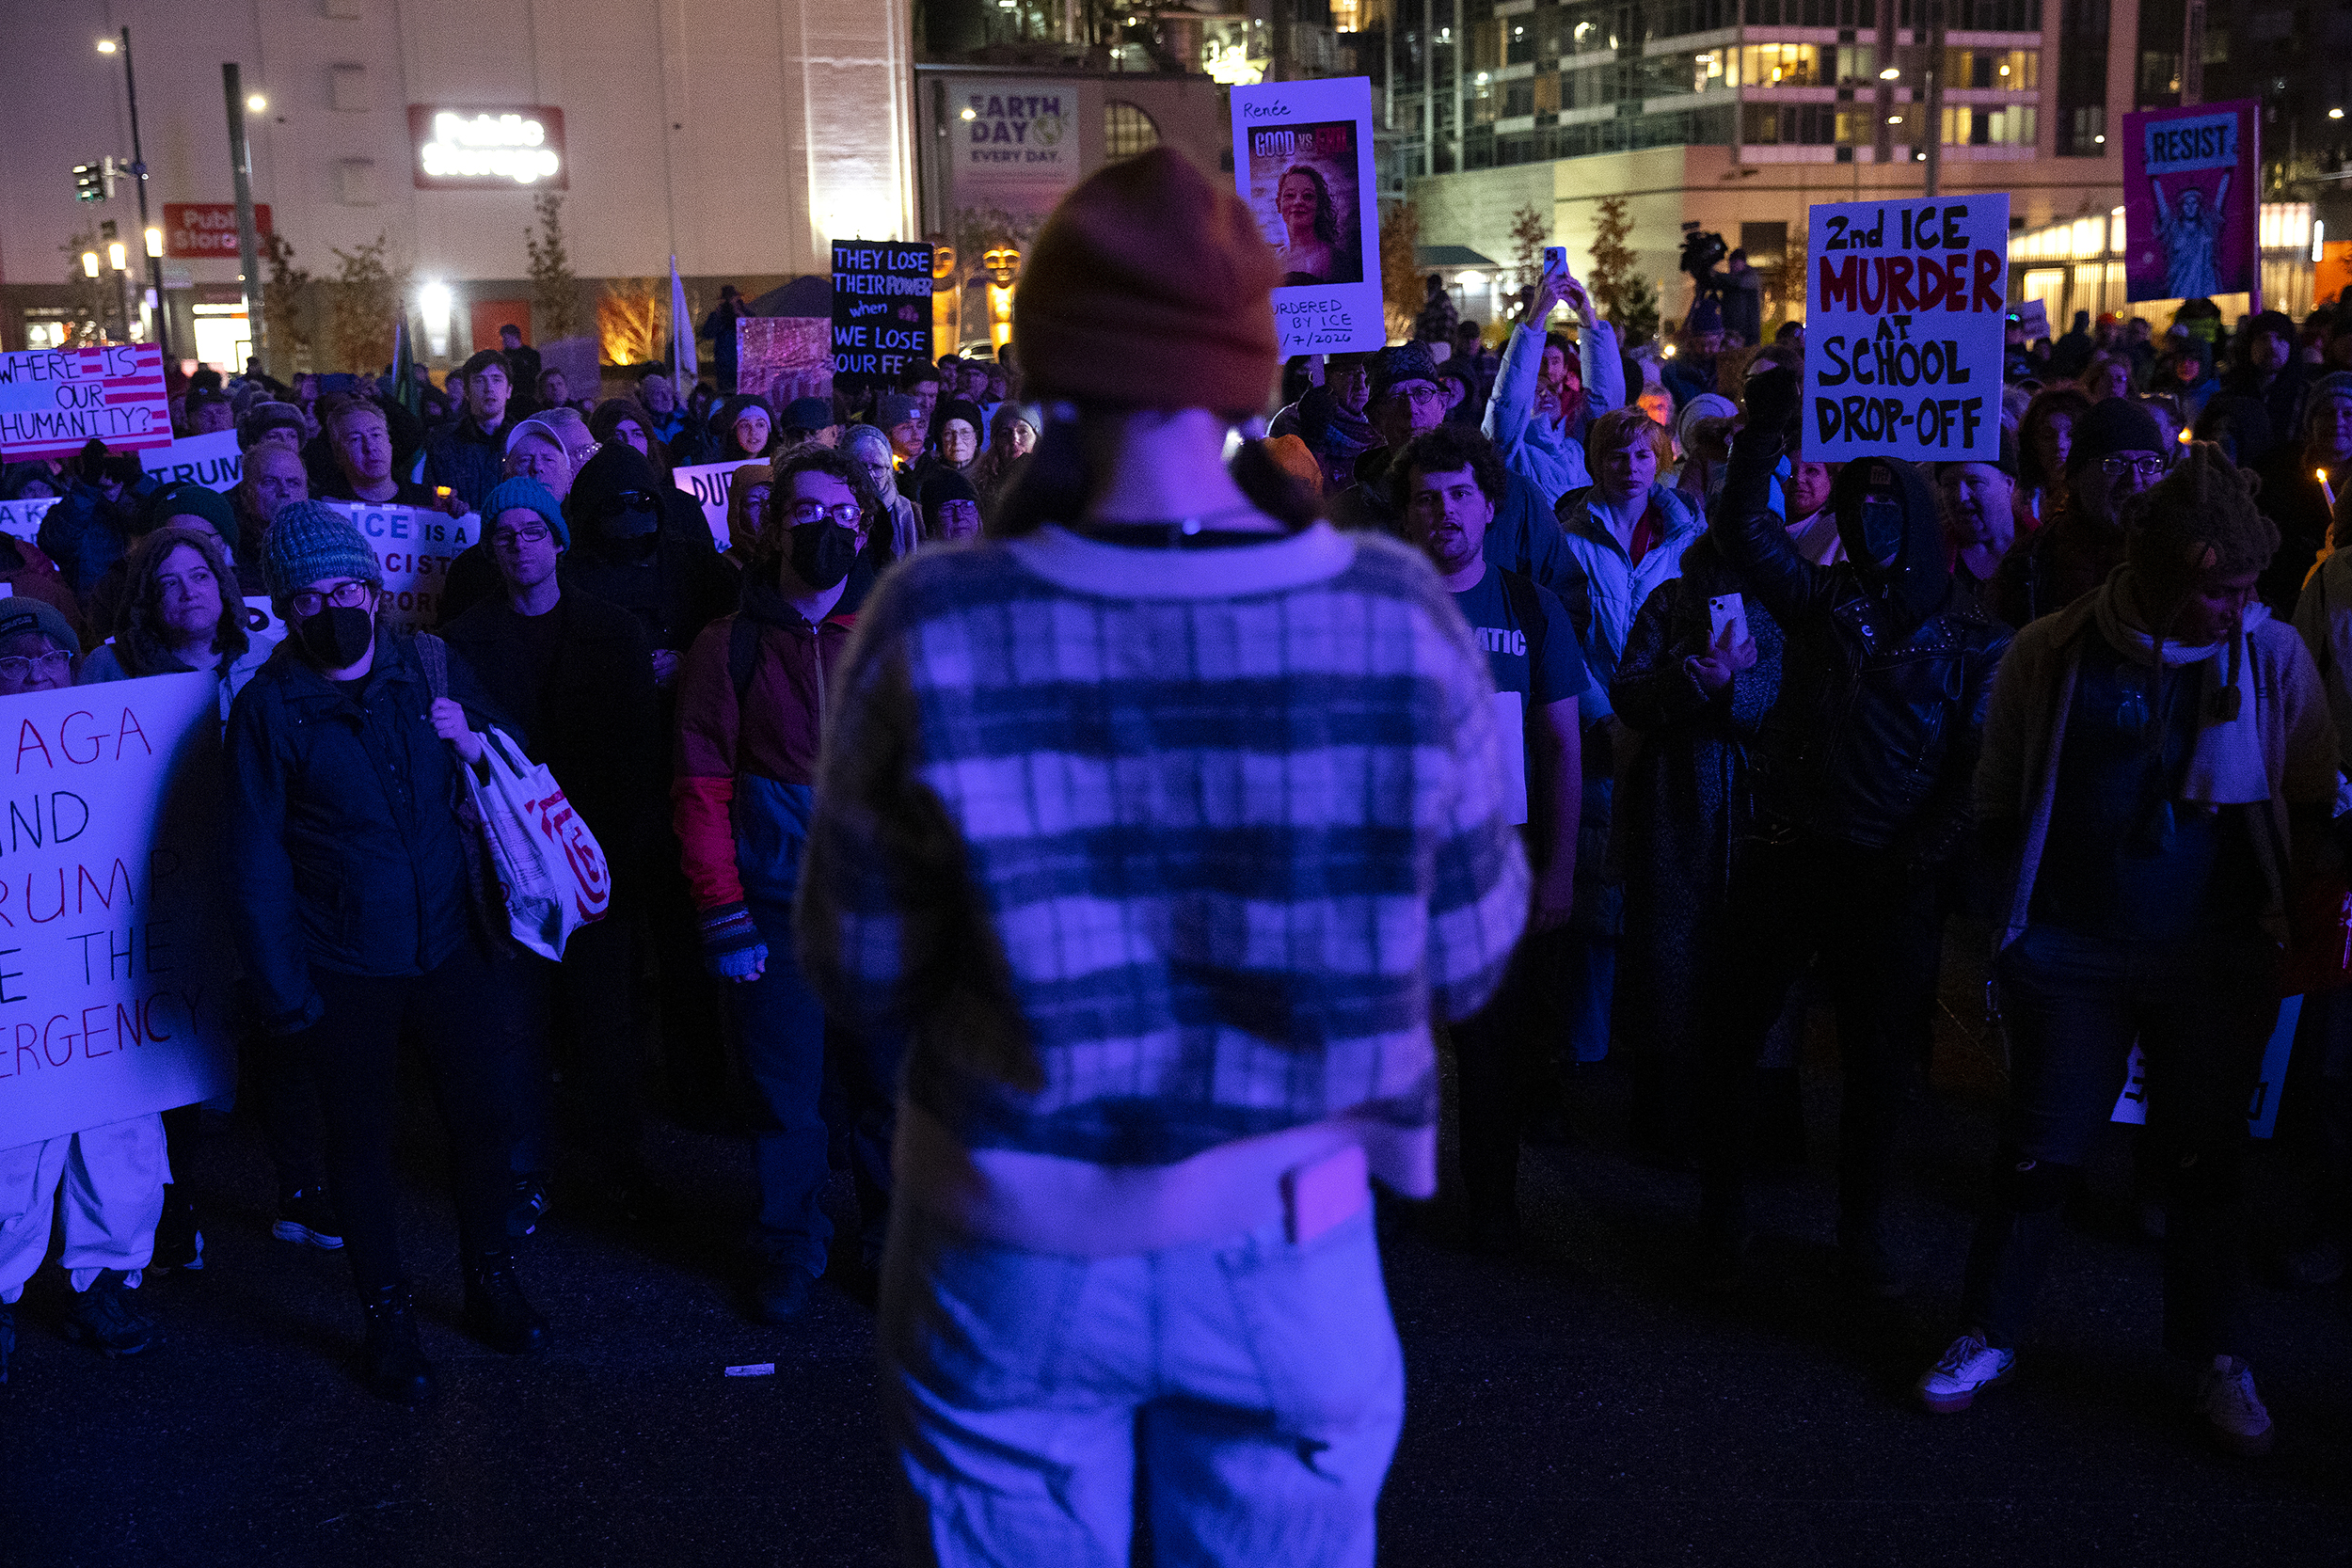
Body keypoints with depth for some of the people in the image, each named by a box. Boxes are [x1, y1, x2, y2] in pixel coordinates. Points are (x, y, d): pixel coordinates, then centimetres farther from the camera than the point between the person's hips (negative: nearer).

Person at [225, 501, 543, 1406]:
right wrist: (280, 990, -10)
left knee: (483, 1113, 11)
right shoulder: (269, 705, -8)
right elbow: (256, 859, -7)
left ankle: (490, 1285, 34)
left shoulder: (431, 667, 0)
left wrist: (475, 745, -7)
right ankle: (387, 1320, 27)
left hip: (448, 946, 3)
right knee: (362, 1139, 10)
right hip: (344, 971, -3)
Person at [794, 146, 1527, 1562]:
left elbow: (860, 981, -7)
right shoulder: (1398, 617, -15)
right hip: (1284, 1245, 1)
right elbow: (1465, 965, -4)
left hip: (1012, 1244, 0)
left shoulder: (935, 632, -18)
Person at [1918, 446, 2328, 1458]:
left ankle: (2217, 1361, 28)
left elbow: (2310, 803, 9)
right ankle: (1987, 1337, 24)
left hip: (2215, 957, 1)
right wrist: (2045, 888, 4)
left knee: (2204, 1161, 10)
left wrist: (2252, 891, 3)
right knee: (2040, 1155, 6)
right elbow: (1998, 806, 5)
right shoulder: (2050, 655, -7)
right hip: (2074, 951, -1)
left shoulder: (2272, 657, -5)